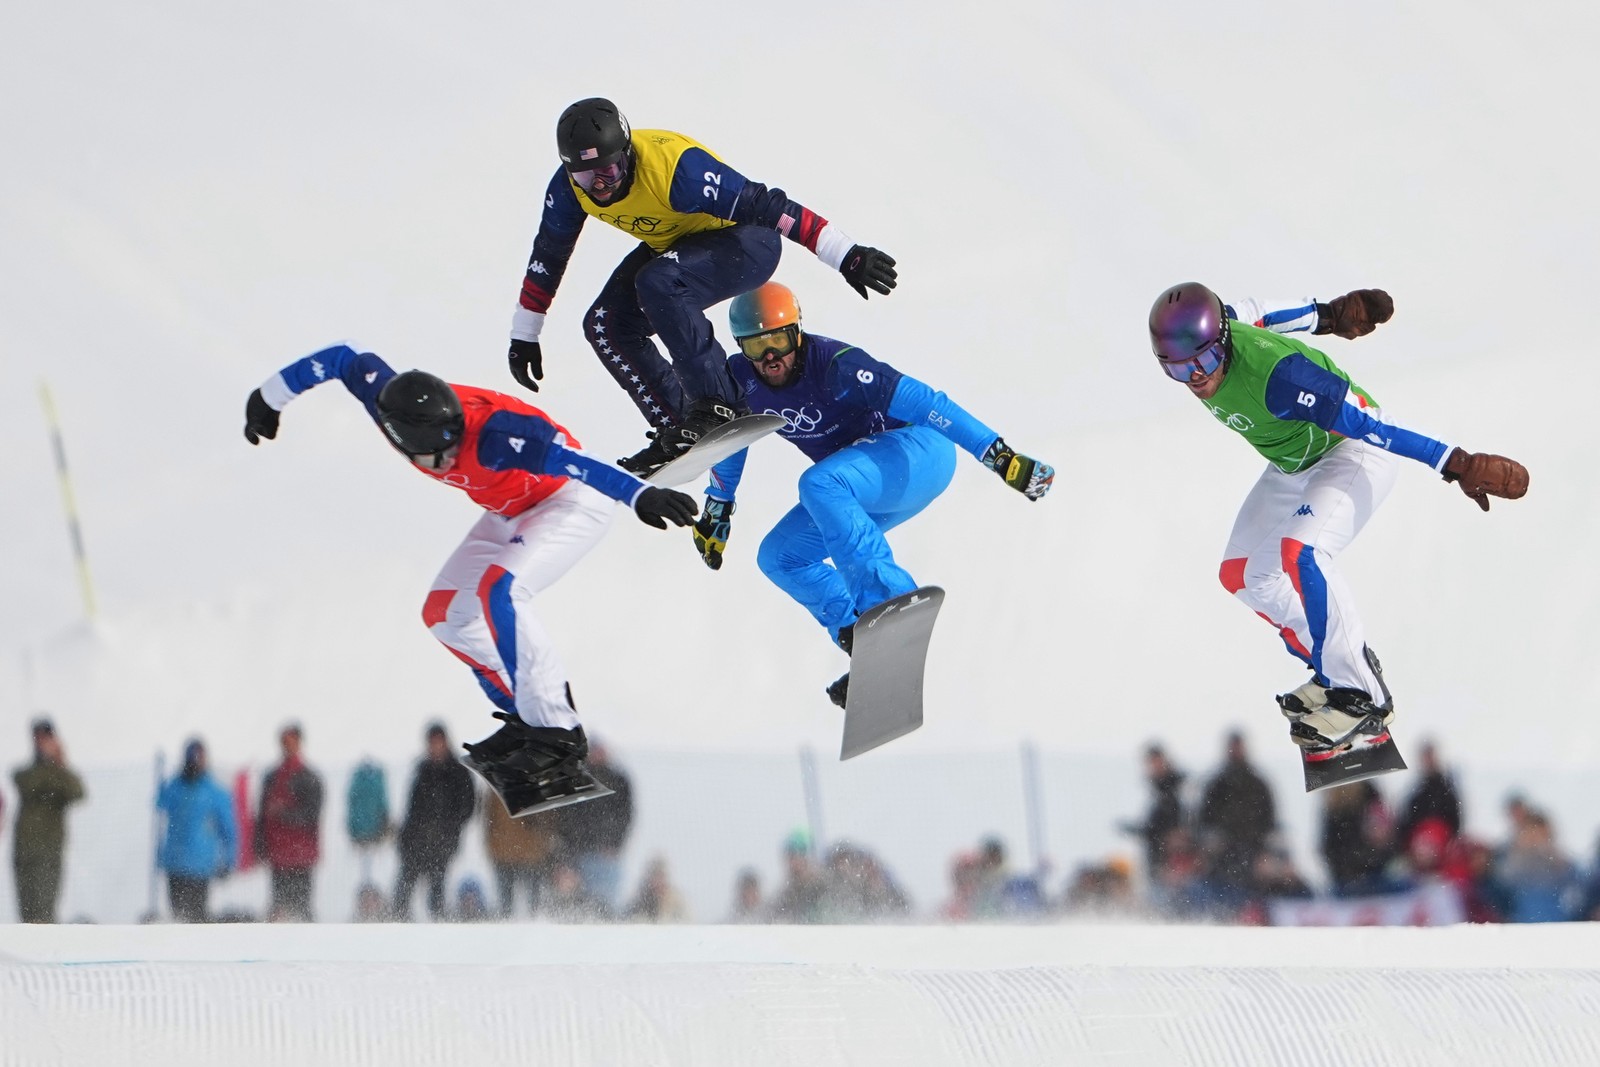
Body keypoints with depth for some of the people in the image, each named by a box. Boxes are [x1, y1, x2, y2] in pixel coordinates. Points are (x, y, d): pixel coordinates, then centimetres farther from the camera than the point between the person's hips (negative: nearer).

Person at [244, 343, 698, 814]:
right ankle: (527, 718, 10)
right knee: (444, 614, 3)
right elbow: (346, 359, -2)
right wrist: (269, 396, 12)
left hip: (571, 501, -8)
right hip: (513, 513, 8)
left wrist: (640, 494, -60)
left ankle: (556, 735, -29)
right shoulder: (395, 406, -20)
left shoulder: (492, 435, -38)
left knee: (495, 590, -30)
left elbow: (570, 457, -47)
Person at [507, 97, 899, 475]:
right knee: (605, 326, -9)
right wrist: (523, 337, 7)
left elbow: (767, 207, -37)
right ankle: (674, 427, 1)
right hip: (674, 244, 8)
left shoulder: (675, 167, -36)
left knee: (658, 284, -33)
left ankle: (715, 404, -25)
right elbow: (547, 257, 1)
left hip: (747, 243, -7)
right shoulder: (570, 186, -16)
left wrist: (848, 256, -40)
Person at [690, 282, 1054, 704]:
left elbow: (920, 401, -29)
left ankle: (893, 601, -39)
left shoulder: (834, 365, -26)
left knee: (819, 485, -34)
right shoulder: (741, 380, -7)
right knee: (778, 558, 0)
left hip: (919, 452, -8)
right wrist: (716, 511, 24)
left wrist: (999, 455, -34)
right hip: (861, 490, 8)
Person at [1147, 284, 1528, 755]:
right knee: (1244, 575, 6)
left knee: (1295, 555, -30)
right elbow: (1253, 314, 4)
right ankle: (1335, 668, 22)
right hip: (1294, 464, 9)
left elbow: (1367, 422, -37)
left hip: (1355, 448, -9)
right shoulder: (1205, 333, -17)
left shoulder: (1273, 376, -39)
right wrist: (1325, 315, 21)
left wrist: (1457, 464, -35)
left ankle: (1363, 698, -21)